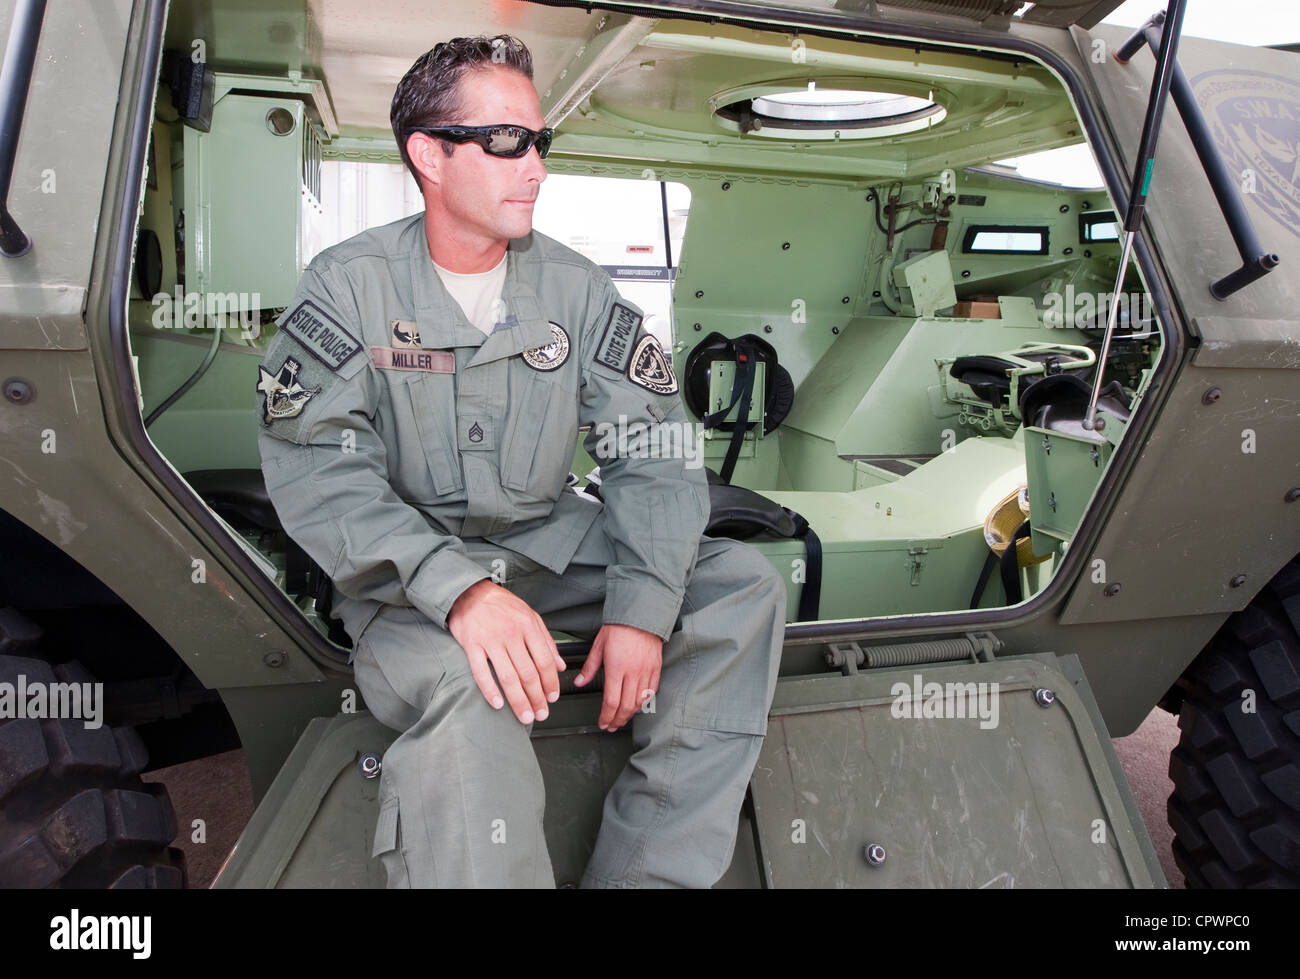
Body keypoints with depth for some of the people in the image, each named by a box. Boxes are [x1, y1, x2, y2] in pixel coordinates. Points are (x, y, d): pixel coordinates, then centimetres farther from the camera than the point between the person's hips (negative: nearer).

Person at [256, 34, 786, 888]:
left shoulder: (574, 285, 4)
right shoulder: (350, 285, -5)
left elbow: (651, 447, -2)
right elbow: (317, 472, -16)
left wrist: (642, 606, -18)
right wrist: (458, 588, -32)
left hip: (552, 540, 5)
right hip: (410, 567, -4)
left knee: (744, 586, -13)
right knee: (468, 684, -36)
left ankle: (643, 872, -14)